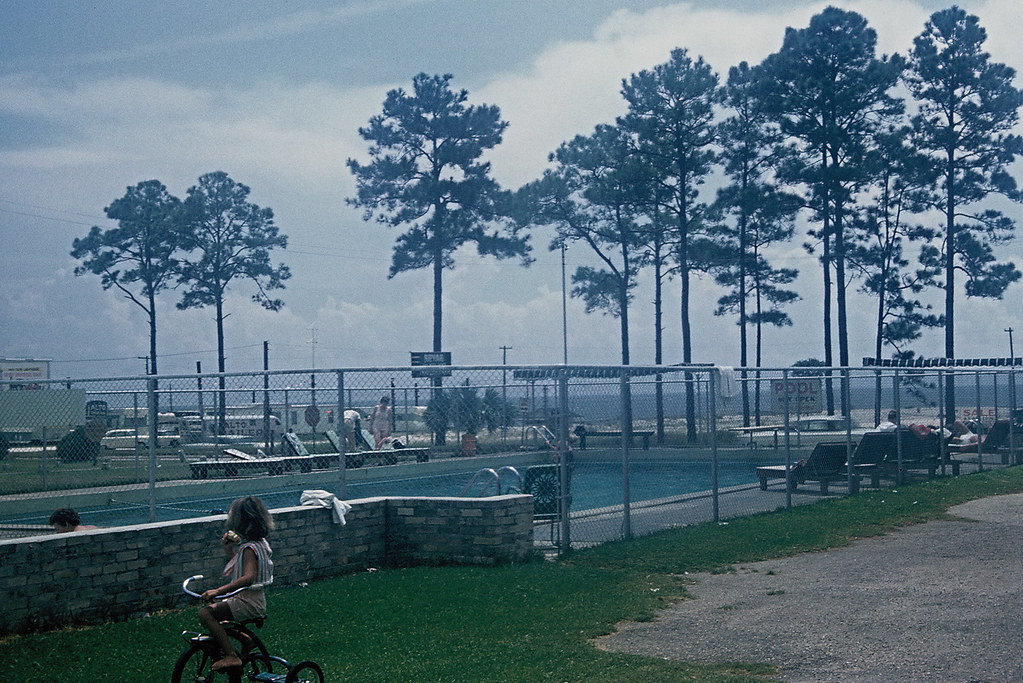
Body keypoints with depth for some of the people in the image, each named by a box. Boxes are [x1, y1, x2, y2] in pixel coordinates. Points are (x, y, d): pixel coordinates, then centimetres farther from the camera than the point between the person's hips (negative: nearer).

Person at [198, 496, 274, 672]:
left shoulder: (249, 548, -19)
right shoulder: (258, 543, 10)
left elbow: (248, 577, -33)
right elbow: (238, 568, 24)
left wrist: (219, 591, -37)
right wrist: (228, 549, 11)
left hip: (248, 604, -11)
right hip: (256, 602, 11)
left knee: (206, 613, -21)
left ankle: (231, 656, -23)